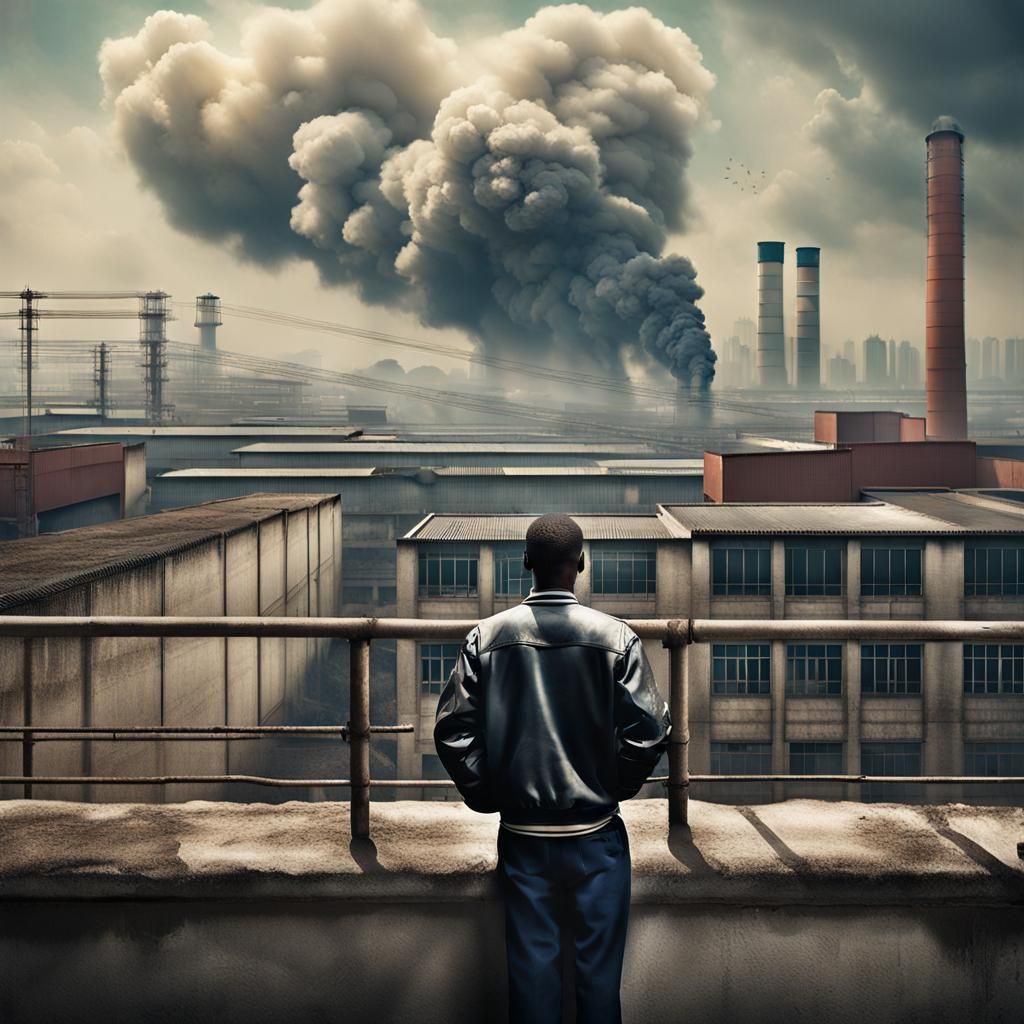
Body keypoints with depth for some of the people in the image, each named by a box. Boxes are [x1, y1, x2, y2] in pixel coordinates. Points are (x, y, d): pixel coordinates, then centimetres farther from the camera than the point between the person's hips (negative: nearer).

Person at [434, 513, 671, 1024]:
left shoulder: (486, 638, -4)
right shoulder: (616, 638, -8)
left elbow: (452, 731, -6)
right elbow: (649, 732, -11)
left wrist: (487, 794, 6)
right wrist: (616, 787, 5)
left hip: (521, 833, 2)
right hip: (596, 834, -1)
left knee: (532, 963, 10)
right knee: (598, 962, 10)